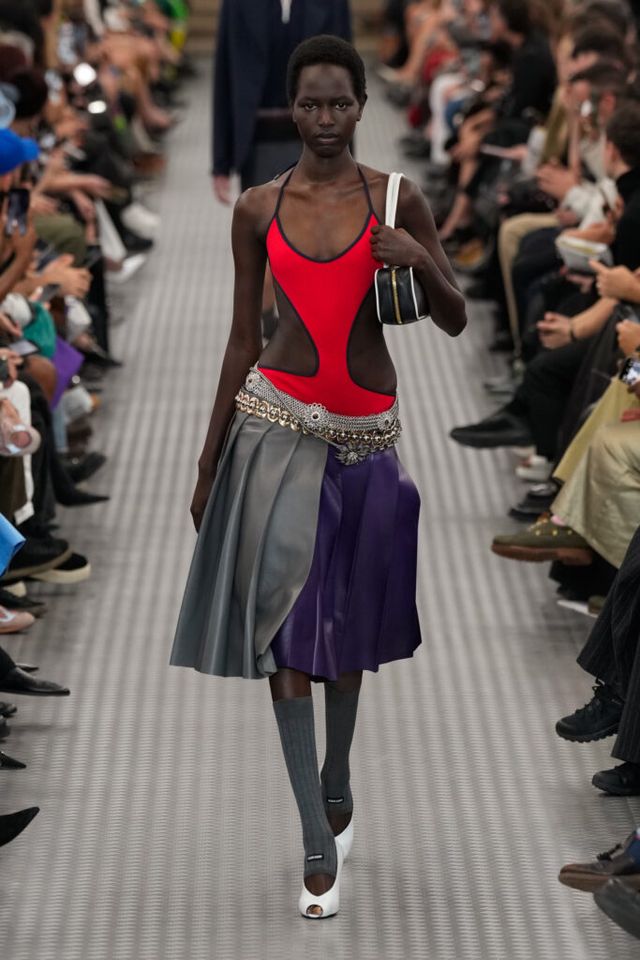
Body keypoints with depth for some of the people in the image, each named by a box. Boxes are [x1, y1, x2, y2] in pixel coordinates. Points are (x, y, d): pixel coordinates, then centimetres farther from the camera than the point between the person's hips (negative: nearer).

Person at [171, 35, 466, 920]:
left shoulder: (397, 201, -1)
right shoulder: (258, 209, 2)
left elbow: (456, 322, 2)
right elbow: (242, 339, 7)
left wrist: (423, 262, -19)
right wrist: (209, 461, 8)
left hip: (365, 434, 0)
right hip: (276, 423, 0)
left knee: (347, 621, 12)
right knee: (283, 625, -8)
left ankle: (336, 789, 34)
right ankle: (320, 846, -6)